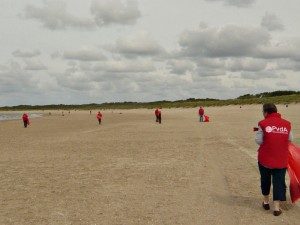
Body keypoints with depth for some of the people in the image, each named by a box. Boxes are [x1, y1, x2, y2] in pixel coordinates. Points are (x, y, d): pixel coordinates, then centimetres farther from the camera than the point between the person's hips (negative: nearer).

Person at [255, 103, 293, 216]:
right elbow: (290, 139, 6)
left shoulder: (263, 123, -11)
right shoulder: (286, 124, -1)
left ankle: (266, 202, 33)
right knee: (279, 181, 7)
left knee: (265, 180, 18)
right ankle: (277, 207, 4)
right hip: (281, 159, 1)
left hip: (265, 158, -1)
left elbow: (259, 141, -10)